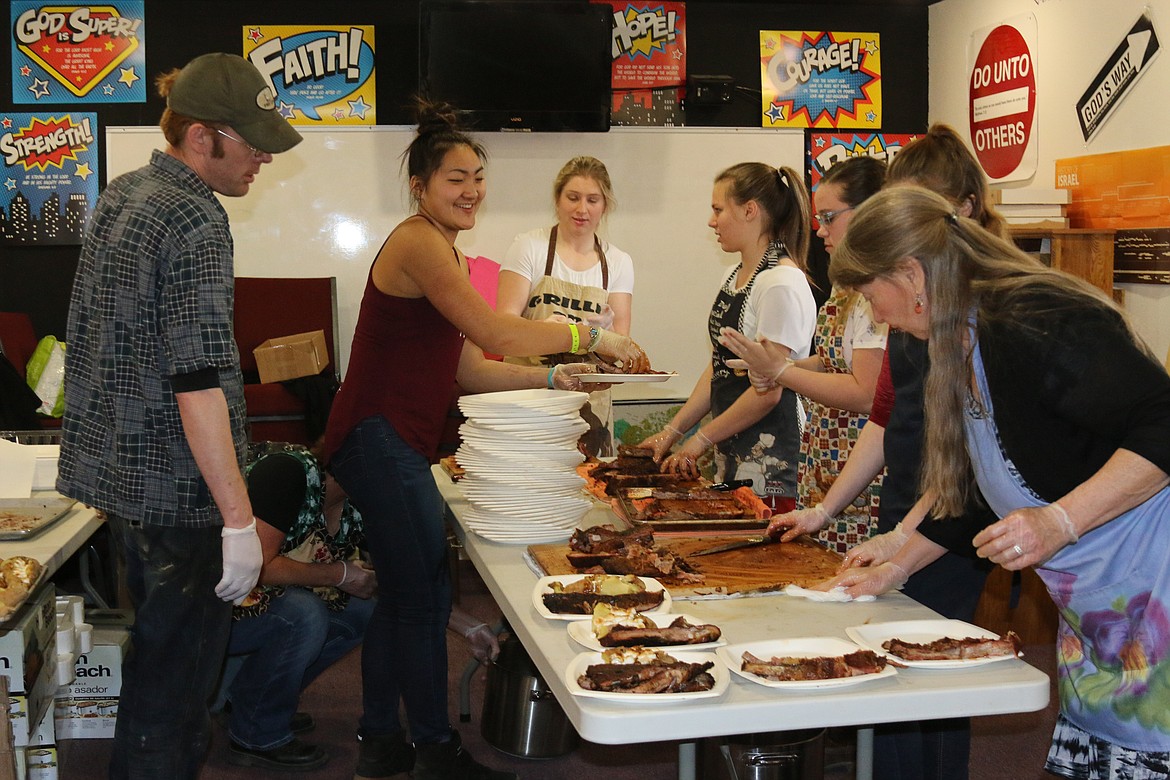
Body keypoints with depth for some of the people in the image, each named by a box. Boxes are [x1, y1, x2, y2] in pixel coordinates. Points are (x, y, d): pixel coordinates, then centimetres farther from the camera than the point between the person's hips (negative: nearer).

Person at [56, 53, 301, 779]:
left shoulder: (120, 195, 9)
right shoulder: (196, 222, -20)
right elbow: (199, 383, -26)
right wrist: (239, 520, -24)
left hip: (115, 467, 10)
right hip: (176, 486, -9)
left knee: (159, 644, 23)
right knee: (177, 669, 3)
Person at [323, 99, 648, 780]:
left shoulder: (444, 251, 17)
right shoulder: (418, 243, -14)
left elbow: (469, 369, 13)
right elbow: (495, 332, -24)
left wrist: (552, 377, 3)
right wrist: (591, 336, -15)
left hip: (392, 445, 11)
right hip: (380, 441, -11)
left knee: (401, 595, 17)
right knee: (426, 598, -2)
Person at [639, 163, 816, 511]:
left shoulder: (782, 283, -16)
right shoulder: (735, 277, 12)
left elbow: (767, 392, -19)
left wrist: (700, 440, -11)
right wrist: (672, 430, 10)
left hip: (769, 458, -8)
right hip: (730, 450, 8)